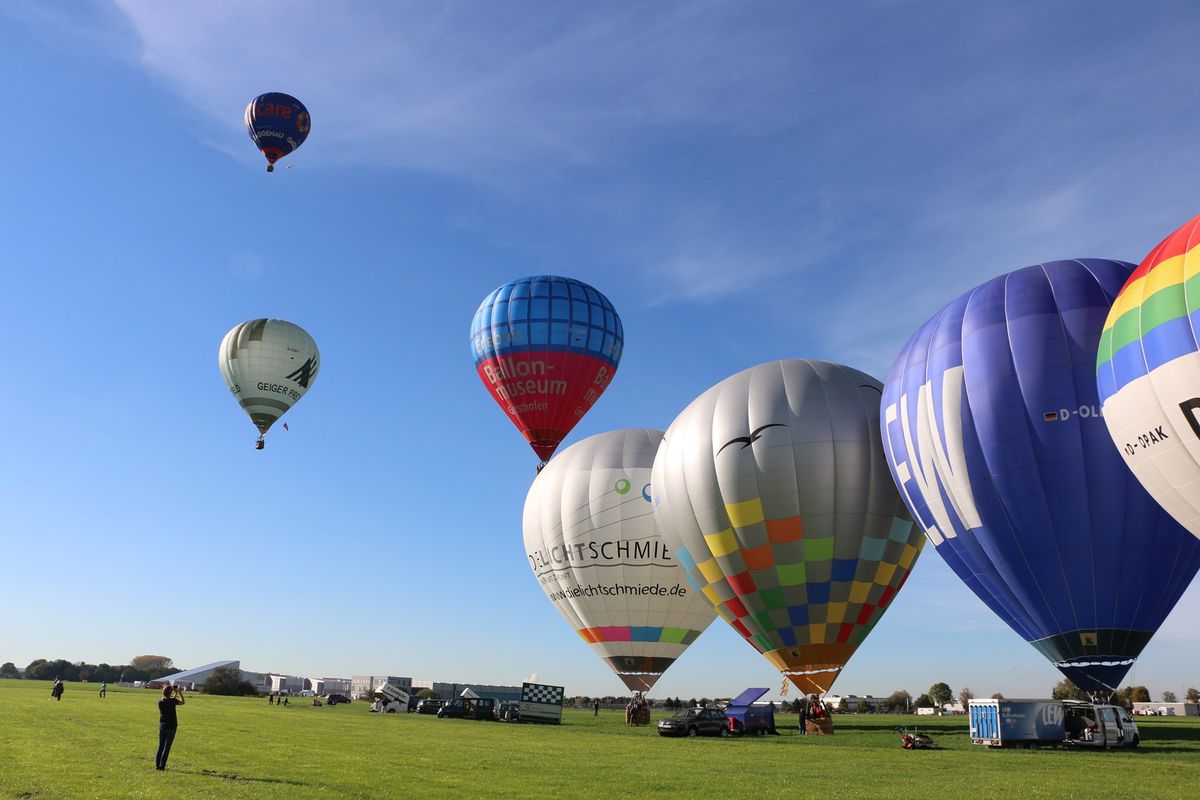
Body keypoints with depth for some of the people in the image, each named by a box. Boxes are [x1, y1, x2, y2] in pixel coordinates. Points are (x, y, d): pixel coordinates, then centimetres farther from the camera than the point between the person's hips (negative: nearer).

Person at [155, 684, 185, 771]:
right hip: (171, 727, -5)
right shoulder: (172, 700, -15)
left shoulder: (160, 701, 0)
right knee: (167, 747, 0)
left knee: (160, 746, 12)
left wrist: (176, 693, 25)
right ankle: (162, 765, -2)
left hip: (162, 726, 5)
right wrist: (180, 693, 11)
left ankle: (157, 765, 12)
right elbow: (182, 702, 3)